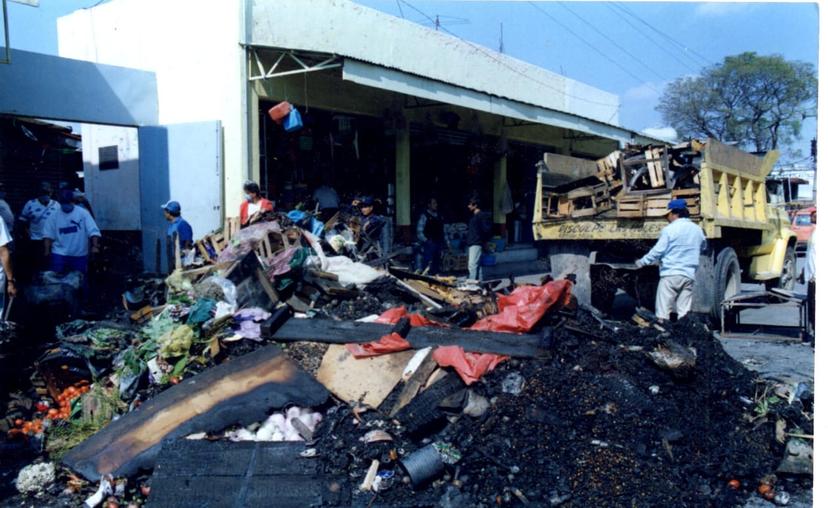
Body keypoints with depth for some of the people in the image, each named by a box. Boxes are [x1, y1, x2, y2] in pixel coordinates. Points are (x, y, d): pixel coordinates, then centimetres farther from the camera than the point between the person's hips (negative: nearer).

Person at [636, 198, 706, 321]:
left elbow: (657, 251, -7)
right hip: (689, 275, 6)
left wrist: (642, 262, 5)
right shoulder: (697, 230, 11)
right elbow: (703, 247, 25)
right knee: (684, 313, 5)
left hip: (670, 274, -5)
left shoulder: (669, 230, -7)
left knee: (663, 313, -4)